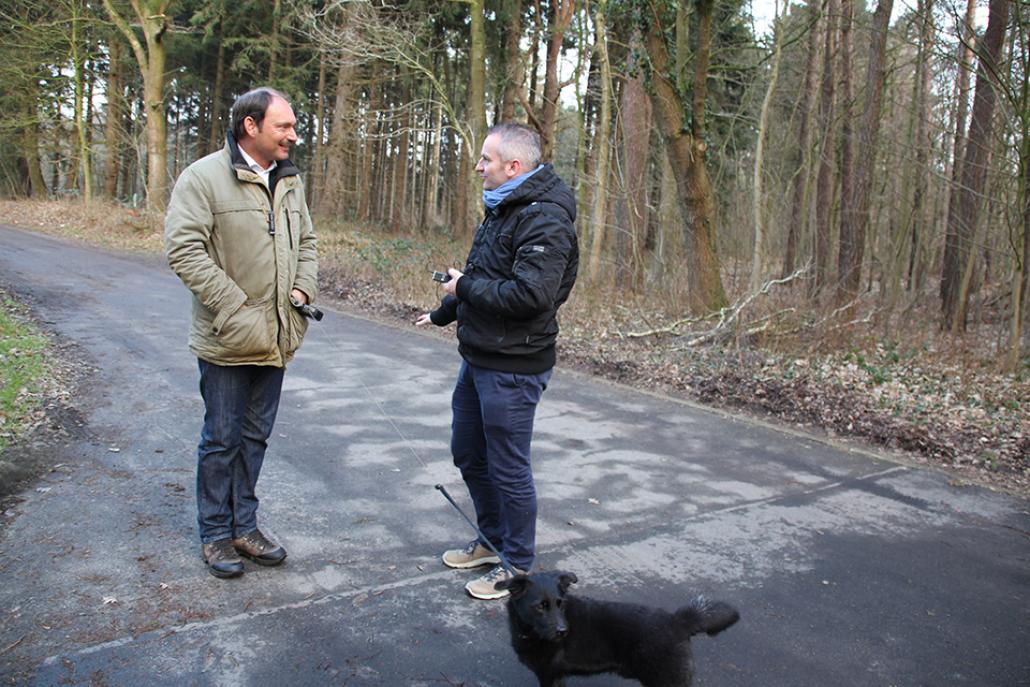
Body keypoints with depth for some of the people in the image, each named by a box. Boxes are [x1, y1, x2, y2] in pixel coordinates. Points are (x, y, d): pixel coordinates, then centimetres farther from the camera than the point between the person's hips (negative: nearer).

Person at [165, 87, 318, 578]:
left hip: (276, 337, 6)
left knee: (256, 436, 15)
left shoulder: (290, 181, 10)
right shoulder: (204, 177, -11)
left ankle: (244, 526, 30)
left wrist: (303, 287, 1)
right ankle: (215, 535, 23)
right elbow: (183, 249, -18)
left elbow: (306, 242, 19)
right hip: (227, 339, -6)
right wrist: (235, 307, -21)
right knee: (222, 439, 6)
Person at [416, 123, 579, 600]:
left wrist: (466, 286, -19)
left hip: (512, 368, -10)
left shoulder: (545, 221, -21)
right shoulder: (501, 208, 12)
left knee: (508, 469, 3)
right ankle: (493, 539, 40)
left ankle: (518, 566, 22)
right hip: (477, 358, 10)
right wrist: (444, 313, 34)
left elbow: (529, 294, -32)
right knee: (468, 454, 21)